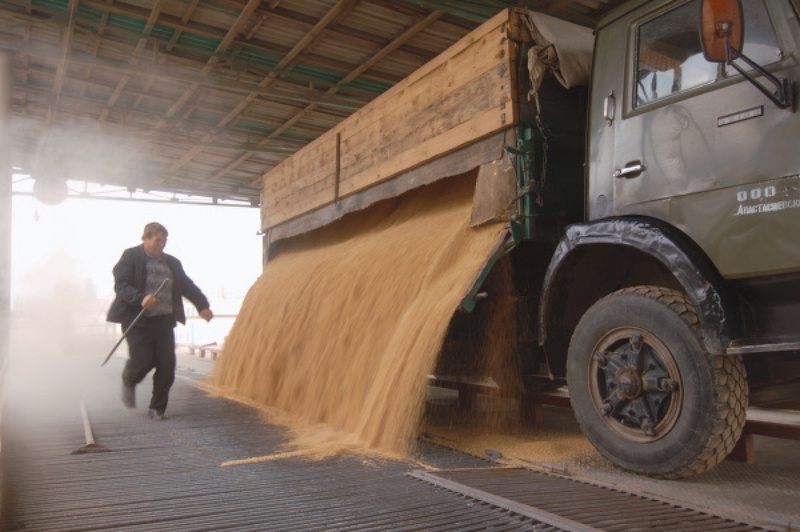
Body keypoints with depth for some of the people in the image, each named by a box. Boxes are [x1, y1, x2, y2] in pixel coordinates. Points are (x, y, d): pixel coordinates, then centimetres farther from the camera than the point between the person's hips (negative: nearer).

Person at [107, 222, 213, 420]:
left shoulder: (172, 263, 14)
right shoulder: (130, 257, -2)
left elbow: (187, 286, 11)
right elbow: (121, 285, -12)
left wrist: (202, 305, -5)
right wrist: (141, 298, -30)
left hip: (164, 320, 5)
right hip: (138, 320, -4)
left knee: (167, 365, -1)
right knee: (142, 361, -7)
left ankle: (158, 408, 15)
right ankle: (128, 381, 30)